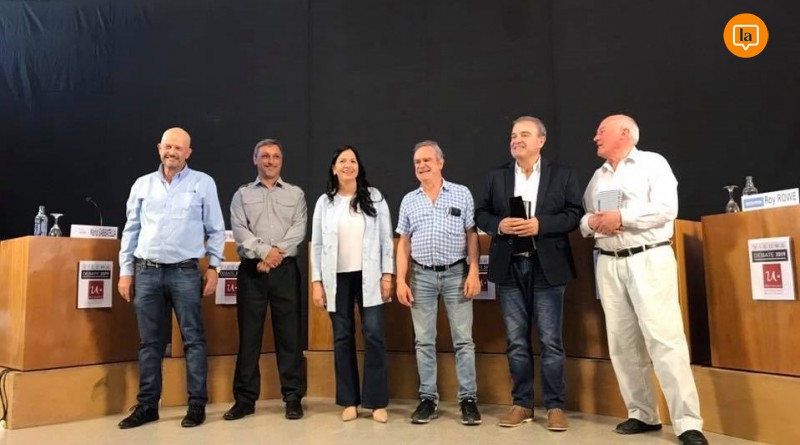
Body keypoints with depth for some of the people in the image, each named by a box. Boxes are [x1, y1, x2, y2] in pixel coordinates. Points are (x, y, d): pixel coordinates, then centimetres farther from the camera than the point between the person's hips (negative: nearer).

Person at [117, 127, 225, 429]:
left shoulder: (203, 183, 2)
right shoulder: (142, 185, 10)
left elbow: (216, 230, 3)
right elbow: (131, 230, 12)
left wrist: (213, 267, -2)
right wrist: (125, 272, 8)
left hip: (185, 272, -3)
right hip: (147, 272, 3)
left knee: (193, 339, 1)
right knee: (149, 342, 9)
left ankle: (197, 404, 10)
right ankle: (147, 405, 20)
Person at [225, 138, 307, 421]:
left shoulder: (296, 194, 11)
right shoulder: (242, 194, 11)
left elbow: (298, 230, -1)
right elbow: (239, 230, -2)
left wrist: (276, 254, -13)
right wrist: (264, 251, -14)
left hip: (285, 269, 0)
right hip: (251, 270, 1)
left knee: (289, 333, 1)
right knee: (248, 335, 4)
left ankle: (293, 397, 9)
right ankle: (245, 398, 13)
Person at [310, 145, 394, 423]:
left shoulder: (374, 197, 3)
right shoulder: (324, 202, 6)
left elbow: (386, 239, 1)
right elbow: (316, 244, 6)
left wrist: (387, 275, -5)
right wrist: (316, 282, 0)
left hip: (368, 277, -1)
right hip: (337, 278, 2)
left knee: (374, 336, -4)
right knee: (342, 338, 6)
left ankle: (377, 402, 7)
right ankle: (349, 401, 16)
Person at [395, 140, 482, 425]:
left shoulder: (461, 194, 1)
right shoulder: (408, 201, 8)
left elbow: (472, 236, 0)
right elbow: (404, 243, 8)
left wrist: (474, 272, -8)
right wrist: (401, 280, 1)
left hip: (456, 273, -2)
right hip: (422, 276, 3)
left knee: (463, 339, 2)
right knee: (424, 341, 7)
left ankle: (468, 399, 12)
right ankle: (428, 399, 17)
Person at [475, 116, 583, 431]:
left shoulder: (563, 175, 4)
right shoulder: (496, 176, 11)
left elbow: (575, 213, -2)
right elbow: (481, 213, 9)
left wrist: (541, 224, -16)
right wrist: (499, 225, -11)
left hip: (546, 267, -2)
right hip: (509, 268, 3)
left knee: (550, 340, 2)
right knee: (516, 340, 9)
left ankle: (555, 406, 15)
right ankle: (522, 404, 20)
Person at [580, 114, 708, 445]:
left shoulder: (652, 163, 2)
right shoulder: (597, 177, 19)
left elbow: (667, 208, -10)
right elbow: (584, 217, 18)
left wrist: (622, 217, -13)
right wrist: (590, 223, -4)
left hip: (649, 260, -6)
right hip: (609, 264, 6)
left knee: (664, 339, -11)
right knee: (622, 343, 5)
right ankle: (643, 414, 15)